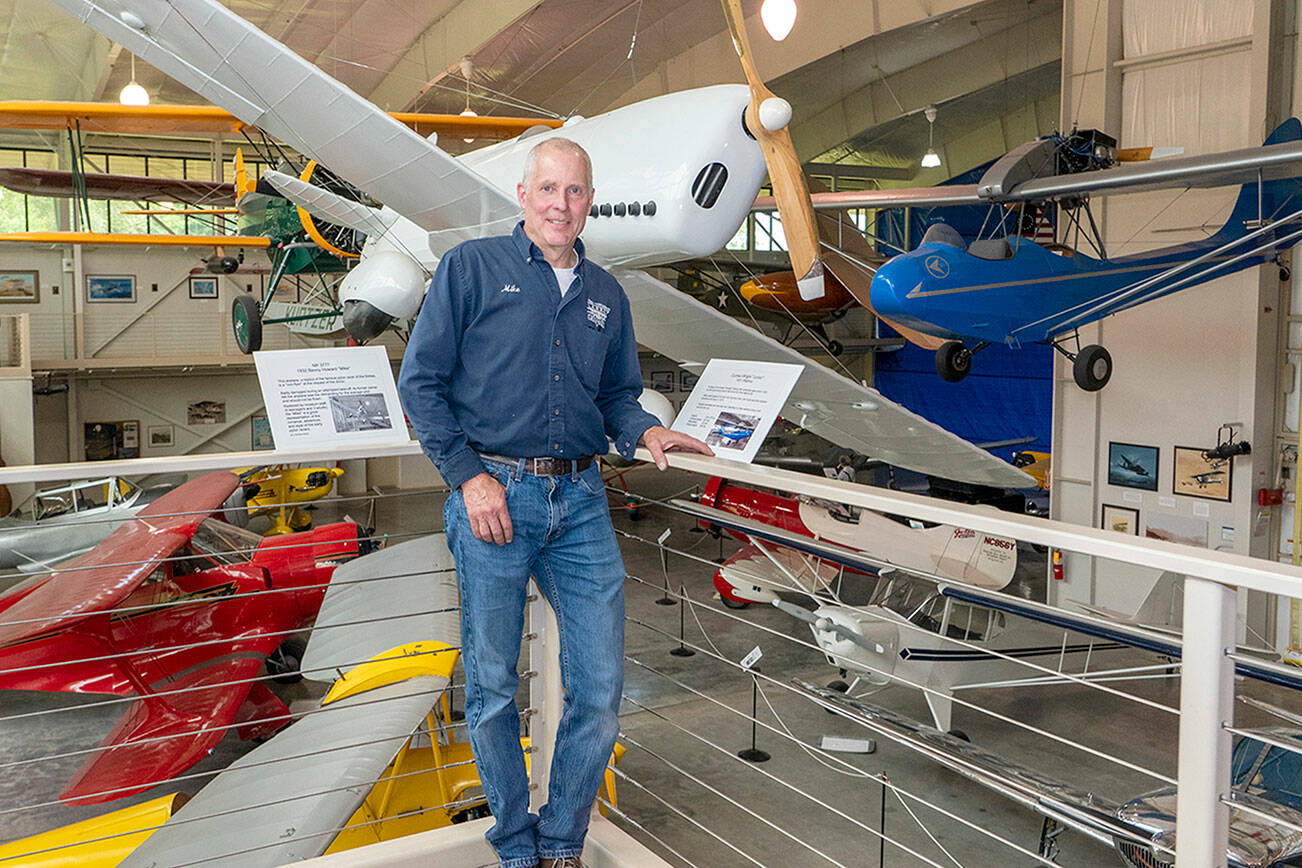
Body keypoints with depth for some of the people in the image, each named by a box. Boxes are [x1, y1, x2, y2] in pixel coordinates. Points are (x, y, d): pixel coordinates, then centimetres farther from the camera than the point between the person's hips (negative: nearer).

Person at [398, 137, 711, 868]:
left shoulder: (606, 295, 16)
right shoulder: (472, 268, 3)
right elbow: (421, 381, 0)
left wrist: (646, 431, -2)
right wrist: (469, 475, -9)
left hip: (581, 501, 4)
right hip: (494, 493, -3)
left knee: (601, 687, 2)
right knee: (494, 686, 6)